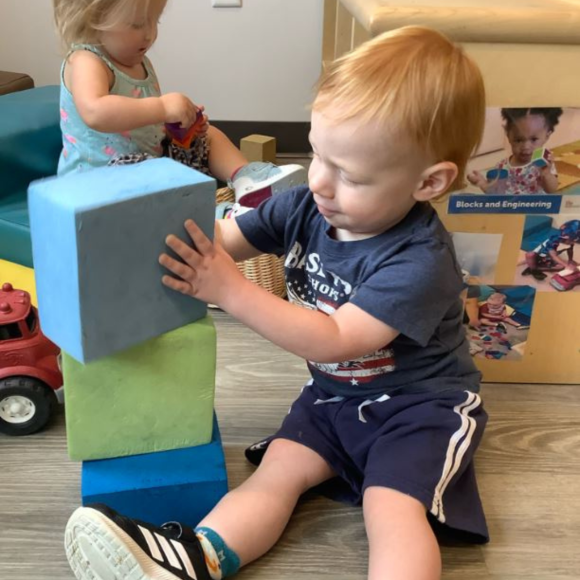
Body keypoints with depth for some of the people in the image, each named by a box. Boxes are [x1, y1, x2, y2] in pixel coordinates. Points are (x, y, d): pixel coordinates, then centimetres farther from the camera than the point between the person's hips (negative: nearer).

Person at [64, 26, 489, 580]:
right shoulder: (305, 207, -8)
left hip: (420, 404, -6)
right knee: (279, 466, -12)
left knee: (392, 504, -26)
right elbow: (225, 238, -3)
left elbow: (334, 340, -30)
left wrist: (230, 291, -33)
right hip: (335, 393, 6)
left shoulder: (420, 262, -27)